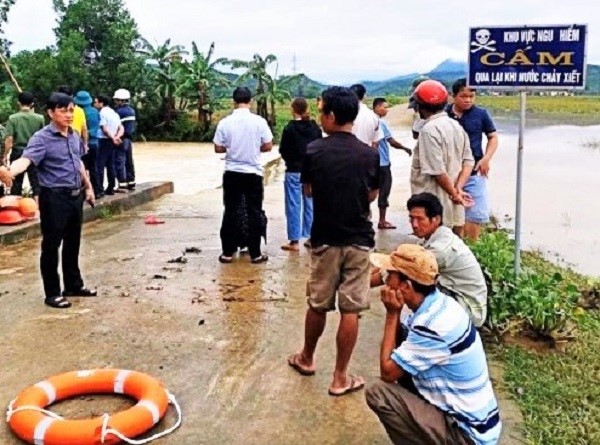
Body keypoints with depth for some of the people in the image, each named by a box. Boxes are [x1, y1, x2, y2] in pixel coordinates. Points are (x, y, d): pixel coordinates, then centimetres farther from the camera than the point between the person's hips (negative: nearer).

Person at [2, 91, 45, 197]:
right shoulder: (39, 118, -6)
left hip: (17, 152, 0)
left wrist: (5, 155, -2)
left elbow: (9, 139, -10)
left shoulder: (13, 118, -9)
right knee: (36, 181, 6)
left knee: (16, 181, 11)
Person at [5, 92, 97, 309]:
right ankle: (52, 293, 13)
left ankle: (74, 285, 32)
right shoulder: (42, 138, -14)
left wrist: (88, 186, 27)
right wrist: (8, 172, -50)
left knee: (73, 244, 17)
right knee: (51, 246, 3)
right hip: (54, 198, -7)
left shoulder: (75, 136, 8)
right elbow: (25, 159, -30)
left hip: (75, 195, 7)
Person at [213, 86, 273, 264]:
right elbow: (268, 146, -3)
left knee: (230, 212, 9)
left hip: (232, 173, 1)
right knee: (254, 213, 6)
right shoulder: (259, 121, -7)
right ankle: (255, 254, 10)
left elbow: (218, 148, -2)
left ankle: (227, 252, 13)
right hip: (253, 173, -1)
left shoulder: (225, 122, -6)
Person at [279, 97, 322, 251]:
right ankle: (311, 236, 19)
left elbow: (283, 150, -7)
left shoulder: (290, 128, -13)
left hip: (294, 171, -4)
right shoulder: (315, 127, 1)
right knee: (310, 204, 13)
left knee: (294, 206, 1)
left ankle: (294, 241, 3)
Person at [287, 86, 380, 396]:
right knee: (350, 310, 4)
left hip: (325, 239, 0)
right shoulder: (370, 154, -5)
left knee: (318, 304, 16)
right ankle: (340, 378, 10)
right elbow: (372, 195, 9)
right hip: (359, 239, 0)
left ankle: (306, 358, 35)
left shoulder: (313, 151, -8)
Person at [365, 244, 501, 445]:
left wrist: (392, 314, -13)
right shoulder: (438, 304, 1)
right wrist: (395, 314, -7)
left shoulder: (433, 325, -27)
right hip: (473, 417, 9)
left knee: (378, 393, -15)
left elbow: (387, 371, -16)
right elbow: (399, 343, 13)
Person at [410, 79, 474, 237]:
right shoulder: (456, 126, 11)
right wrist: (458, 188, -4)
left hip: (435, 207, -9)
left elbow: (437, 170, -21)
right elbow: (468, 161, 8)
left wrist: (454, 193, -10)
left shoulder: (429, 130, -16)